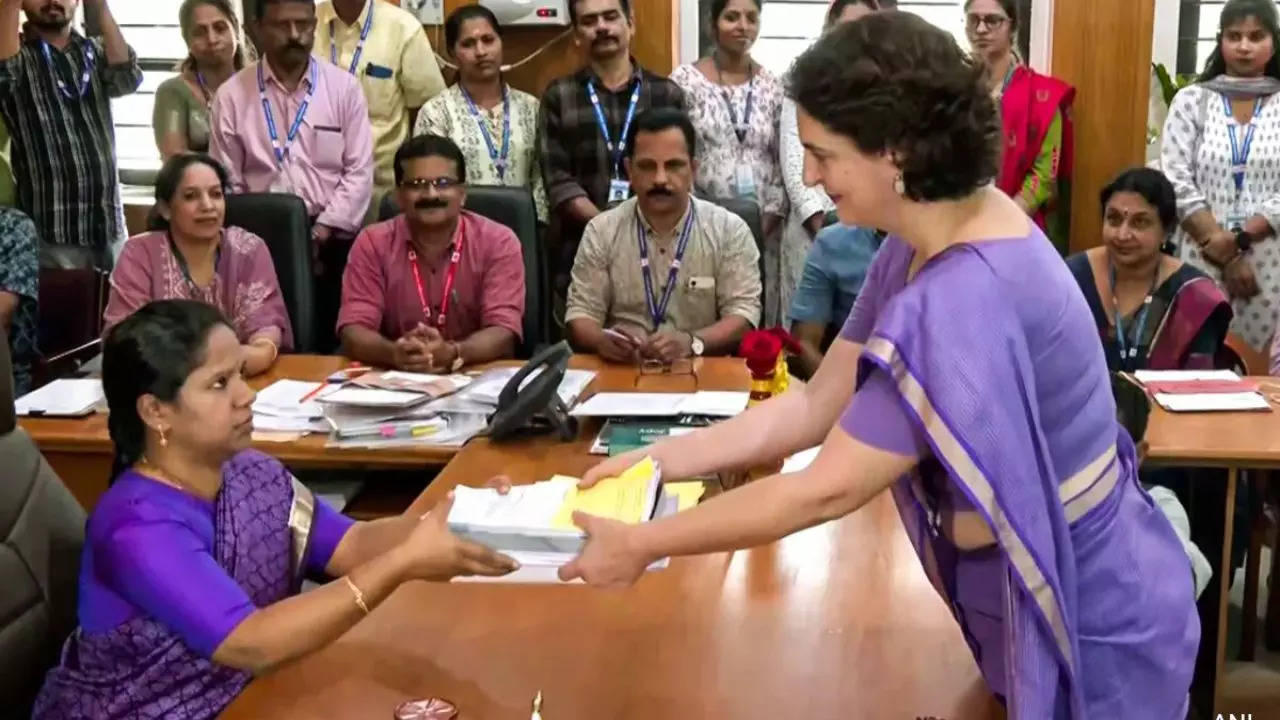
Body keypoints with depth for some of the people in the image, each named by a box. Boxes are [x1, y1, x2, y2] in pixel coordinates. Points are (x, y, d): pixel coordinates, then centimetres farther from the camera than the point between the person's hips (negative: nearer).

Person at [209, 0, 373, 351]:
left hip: (332, 243, 0)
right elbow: (227, 182, 4)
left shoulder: (344, 87, 3)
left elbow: (359, 171, 0)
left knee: (332, 346, 1)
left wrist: (321, 234, -8)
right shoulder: (232, 94, 4)